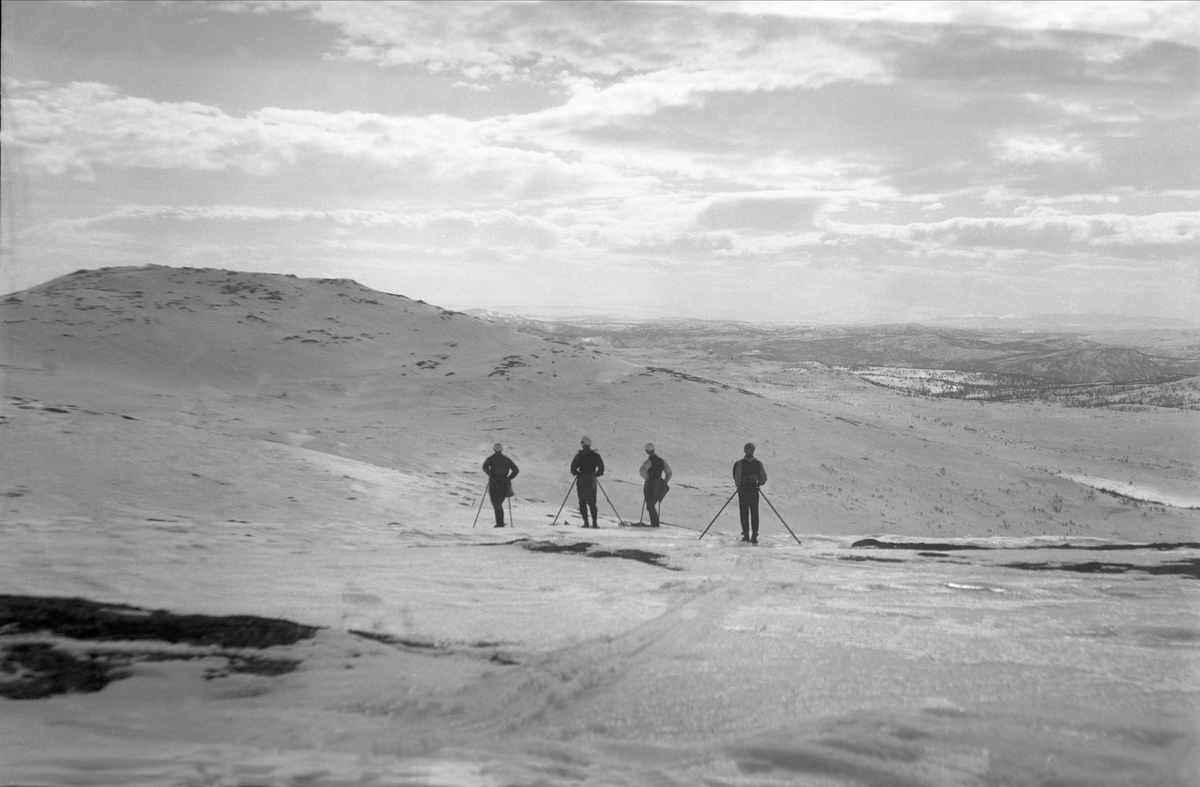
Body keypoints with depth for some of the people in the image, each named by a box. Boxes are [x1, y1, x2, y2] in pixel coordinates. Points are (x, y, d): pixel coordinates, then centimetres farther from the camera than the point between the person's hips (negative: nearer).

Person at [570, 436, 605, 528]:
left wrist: (576, 473, 10)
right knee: (592, 503, 8)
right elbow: (601, 467, 1)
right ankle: (594, 522, -1)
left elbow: (573, 467, -9)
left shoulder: (579, 455, -5)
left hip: (581, 480, -2)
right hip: (592, 480, 2)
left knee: (582, 502, 2)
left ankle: (586, 522, -7)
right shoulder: (595, 455, 3)